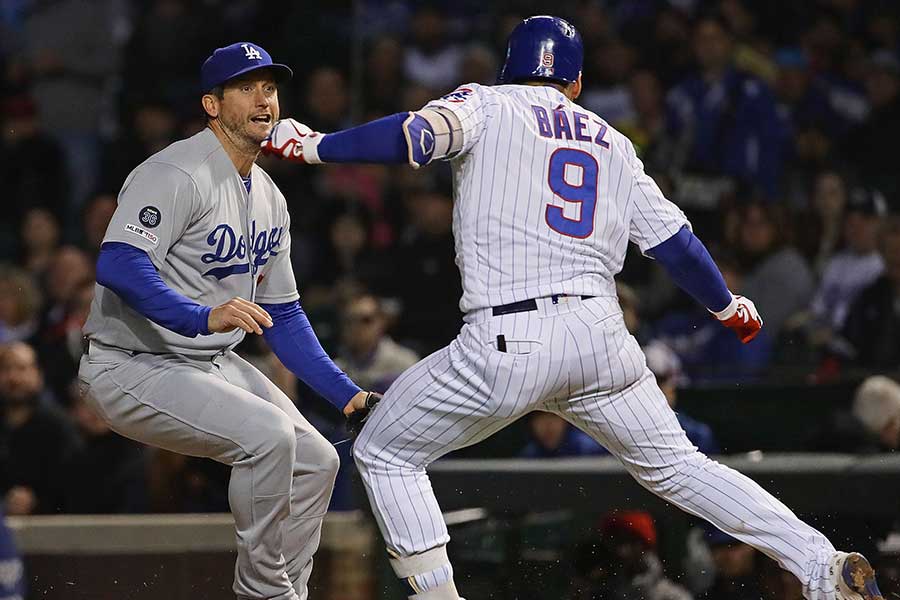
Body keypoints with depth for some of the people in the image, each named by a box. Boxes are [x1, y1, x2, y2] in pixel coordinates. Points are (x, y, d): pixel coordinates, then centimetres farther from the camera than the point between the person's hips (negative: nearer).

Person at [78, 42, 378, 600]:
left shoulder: (268, 198, 11)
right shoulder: (176, 175, -19)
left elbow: (282, 313, 17)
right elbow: (118, 265, -33)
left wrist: (347, 393, 9)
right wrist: (204, 316, -46)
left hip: (215, 363, 10)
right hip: (134, 367, -10)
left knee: (316, 462, 3)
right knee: (267, 433, -27)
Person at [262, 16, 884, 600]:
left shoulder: (485, 104, 9)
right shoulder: (612, 142, 21)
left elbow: (416, 136, -11)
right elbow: (676, 241, 19)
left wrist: (312, 145, -3)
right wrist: (730, 307, 34)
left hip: (508, 343, -5)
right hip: (602, 334, 5)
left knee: (383, 452, 12)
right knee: (677, 466, 17)